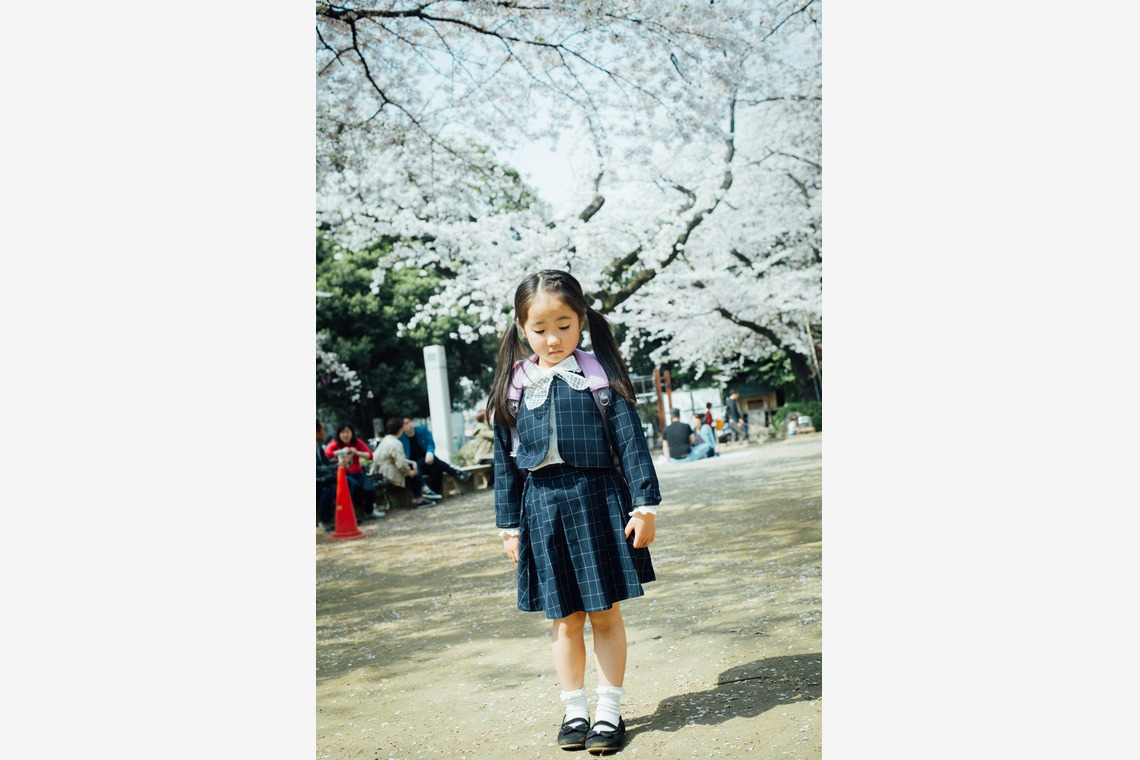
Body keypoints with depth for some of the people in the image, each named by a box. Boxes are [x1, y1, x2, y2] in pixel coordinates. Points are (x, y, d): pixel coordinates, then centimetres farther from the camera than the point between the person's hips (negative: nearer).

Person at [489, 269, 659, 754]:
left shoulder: (601, 374, -2)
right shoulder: (513, 386, 3)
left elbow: (631, 442, -1)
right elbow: (505, 460, 8)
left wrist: (645, 505, -5)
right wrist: (509, 524, 8)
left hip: (598, 500, -1)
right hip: (542, 506, 1)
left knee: (606, 613, 8)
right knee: (564, 618, 10)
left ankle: (609, 710, 21)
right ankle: (574, 710, 25)